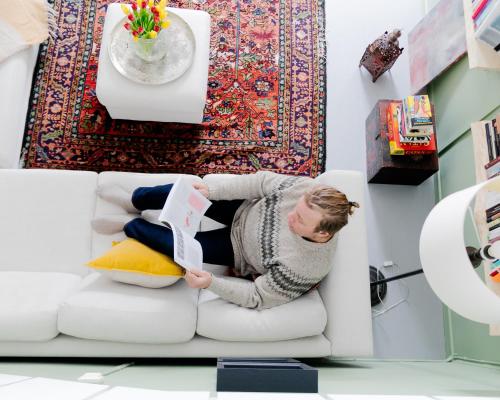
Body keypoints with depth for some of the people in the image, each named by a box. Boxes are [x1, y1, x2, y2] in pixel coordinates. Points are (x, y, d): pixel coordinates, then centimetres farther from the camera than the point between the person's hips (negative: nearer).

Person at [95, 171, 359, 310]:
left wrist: (211, 283, -40)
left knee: (174, 244, -4)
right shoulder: (309, 190, -30)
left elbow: (257, 297, -27)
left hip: (237, 249, -3)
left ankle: (129, 227, 33)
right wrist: (211, 189, -24)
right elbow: (263, 182, -18)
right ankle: (134, 201, 35)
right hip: (246, 209, 4)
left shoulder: (304, 270, -38)